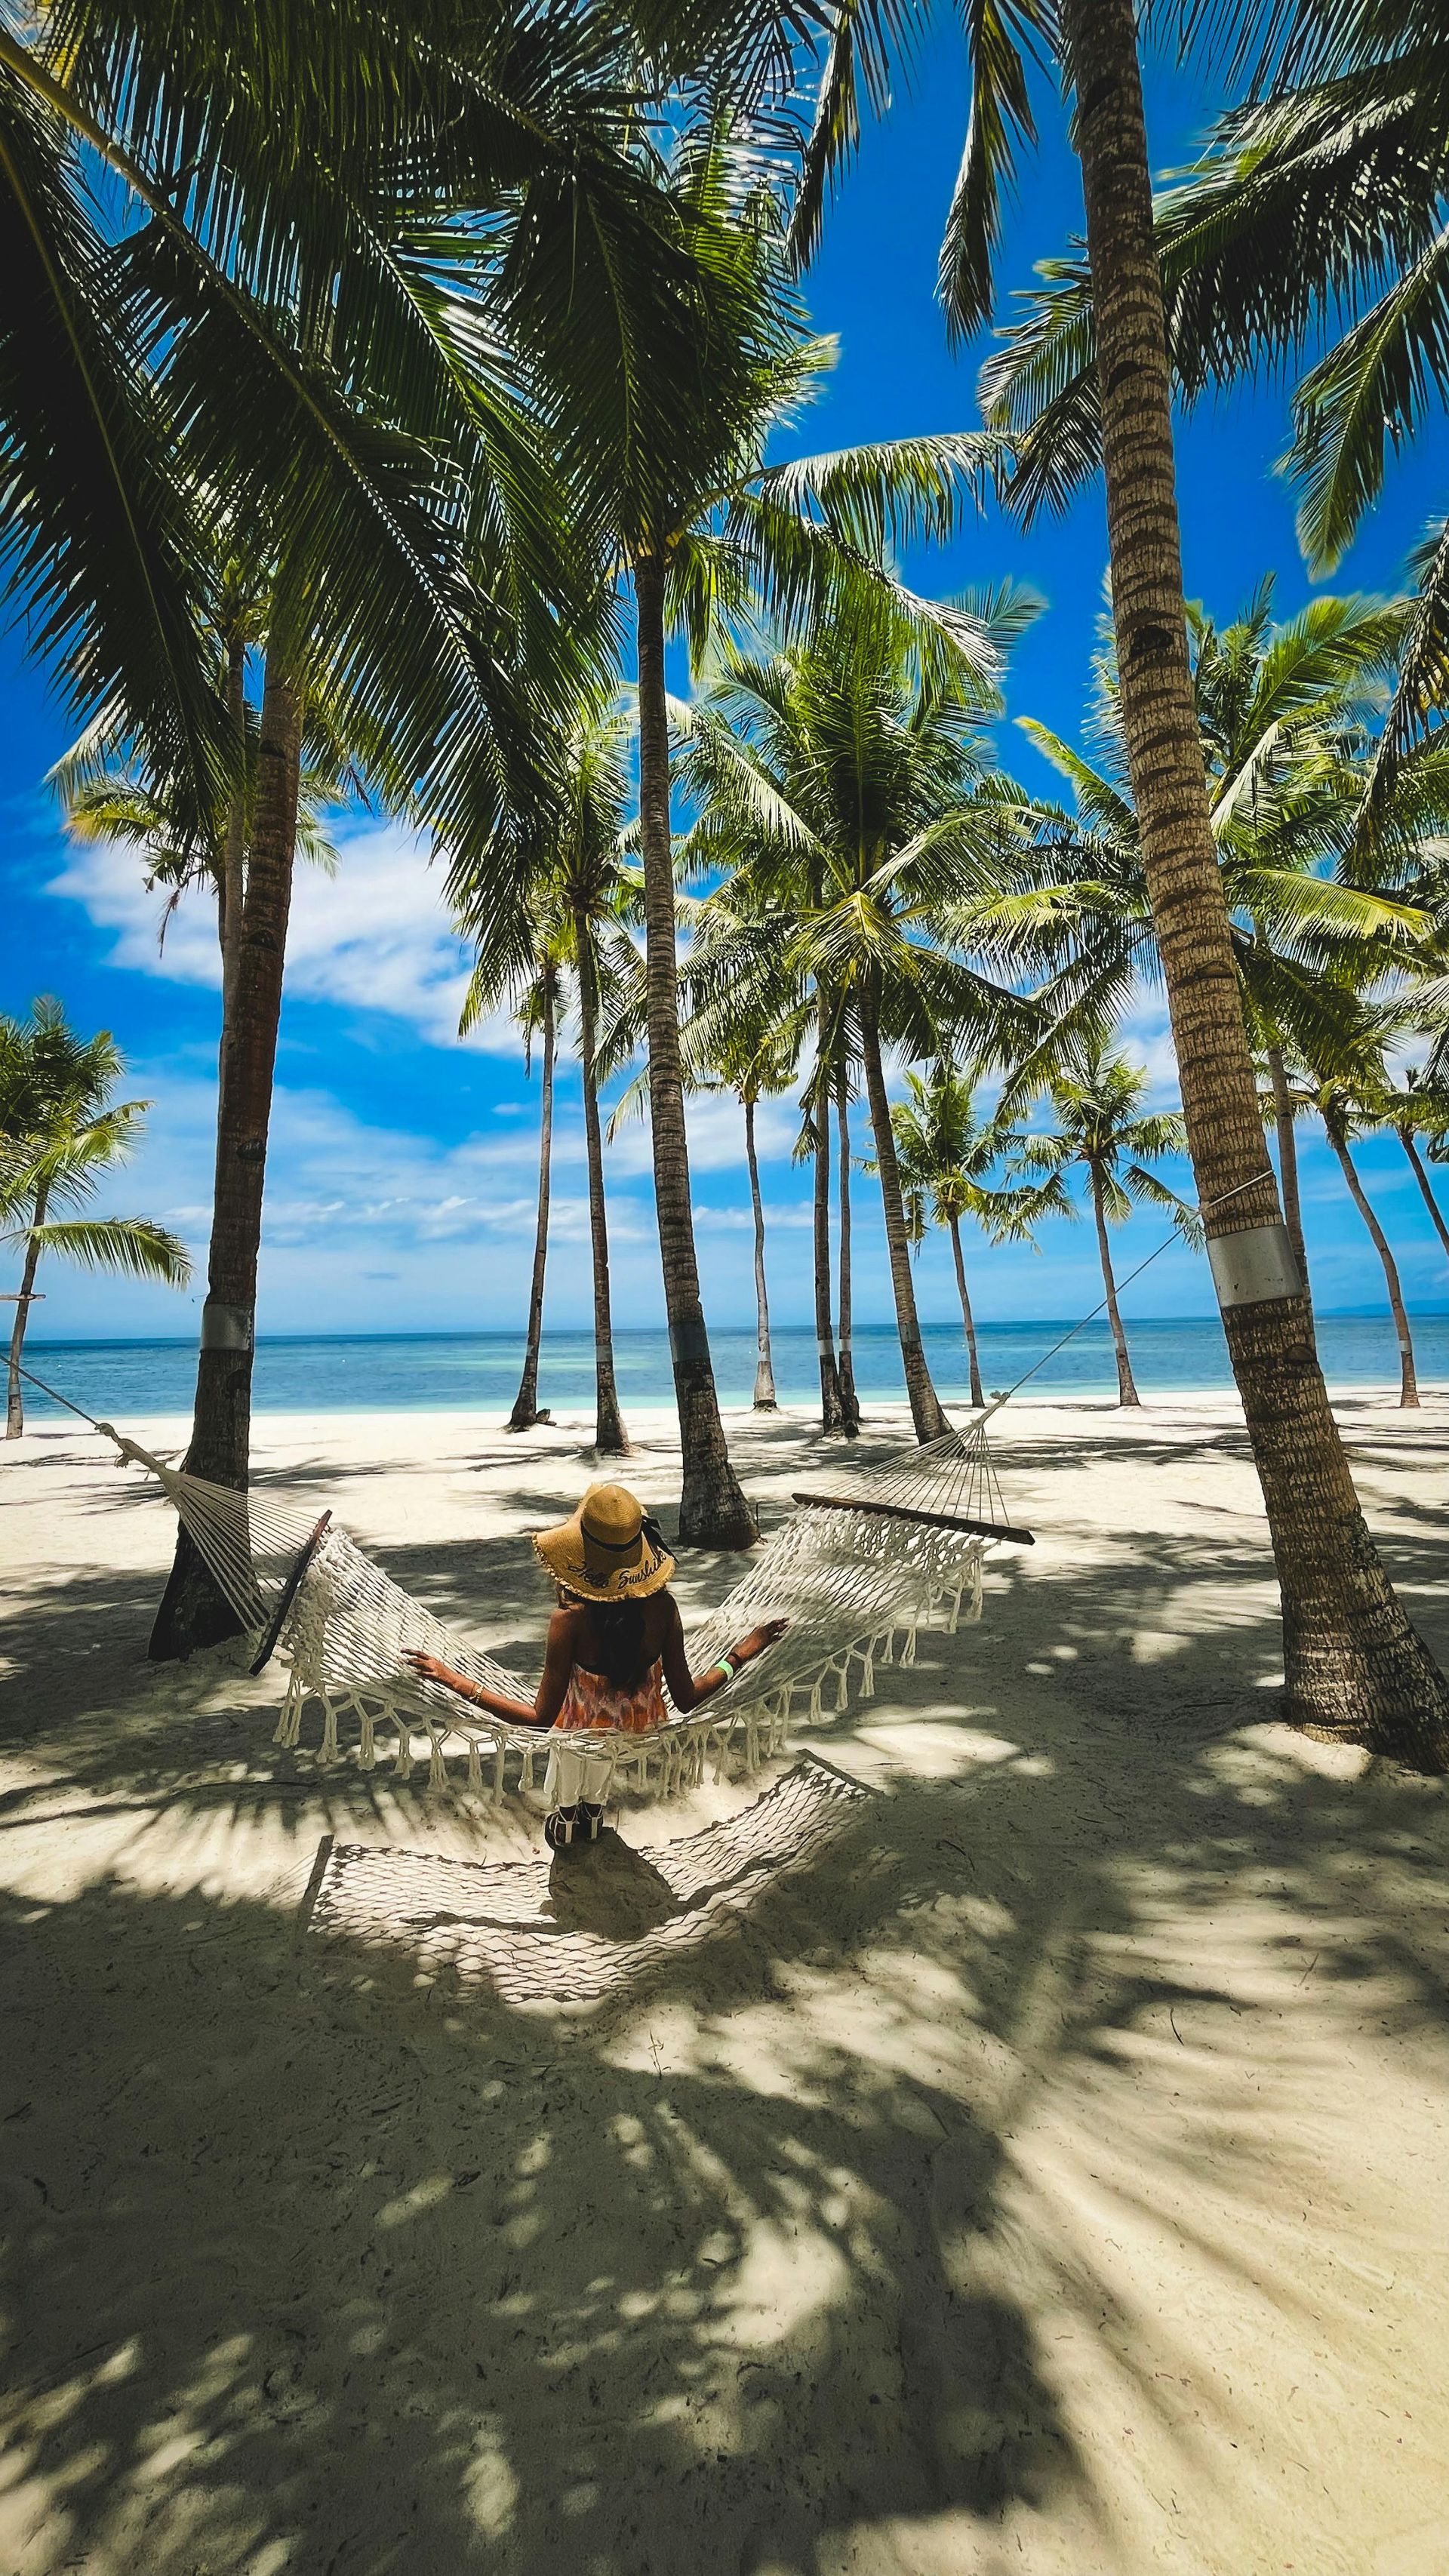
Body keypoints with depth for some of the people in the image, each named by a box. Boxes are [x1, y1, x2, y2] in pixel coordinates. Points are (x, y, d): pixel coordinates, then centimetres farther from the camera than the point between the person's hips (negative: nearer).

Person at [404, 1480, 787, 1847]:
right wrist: (741, 1655, -3)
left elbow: (540, 1718, -27)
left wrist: (455, 1681, -24)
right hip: (647, 1736, 3)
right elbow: (687, 1699, -17)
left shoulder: (571, 1618, -34)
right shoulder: (663, 1606, -26)